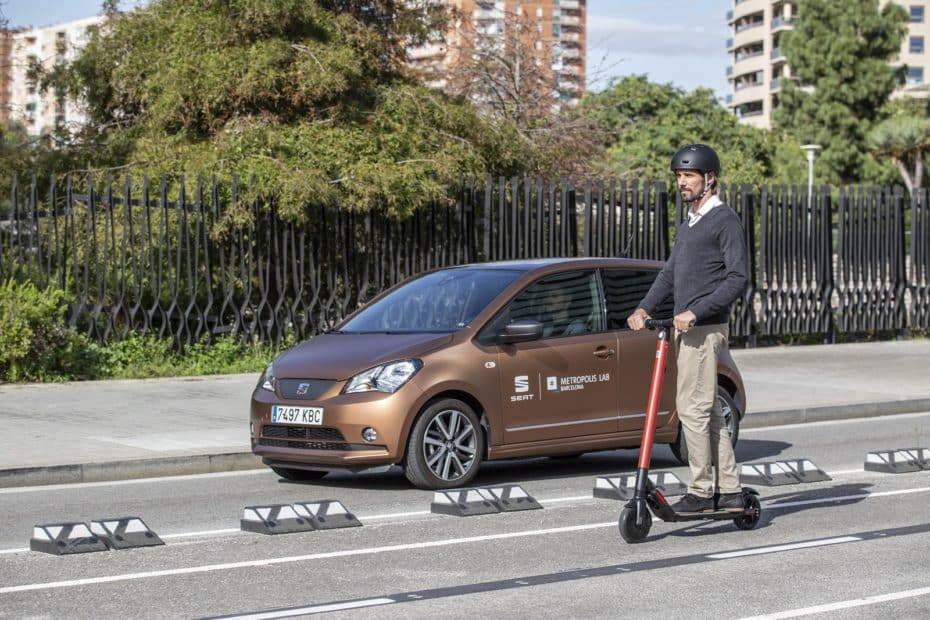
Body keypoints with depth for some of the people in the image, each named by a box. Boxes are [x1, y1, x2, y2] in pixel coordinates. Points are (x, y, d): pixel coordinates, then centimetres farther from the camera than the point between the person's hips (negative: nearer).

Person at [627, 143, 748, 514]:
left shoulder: (725, 220, -8)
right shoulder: (688, 225, 21)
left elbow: (737, 278, -15)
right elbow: (669, 274, 19)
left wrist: (695, 312, -21)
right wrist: (644, 308, 2)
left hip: (706, 329, -9)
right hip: (687, 329, 9)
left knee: (693, 408, -9)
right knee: (708, 410, 10)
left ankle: (700, 493, -3)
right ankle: (730, 491, 14)